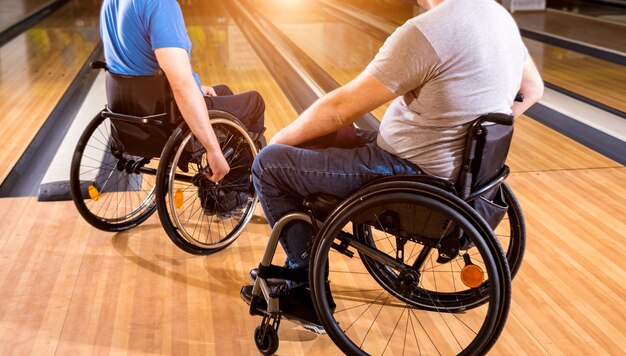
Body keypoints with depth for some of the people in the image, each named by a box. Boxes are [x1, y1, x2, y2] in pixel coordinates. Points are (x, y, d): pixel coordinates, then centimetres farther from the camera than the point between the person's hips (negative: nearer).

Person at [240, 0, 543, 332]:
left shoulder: (425, 32, -25)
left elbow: (340, 109, -18)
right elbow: (533, 89, 17)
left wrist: (281, 139, -1)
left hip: (410, 175, -10)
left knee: (268, 164, 0)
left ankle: (308, 289, 14)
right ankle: (297, 271, 30)